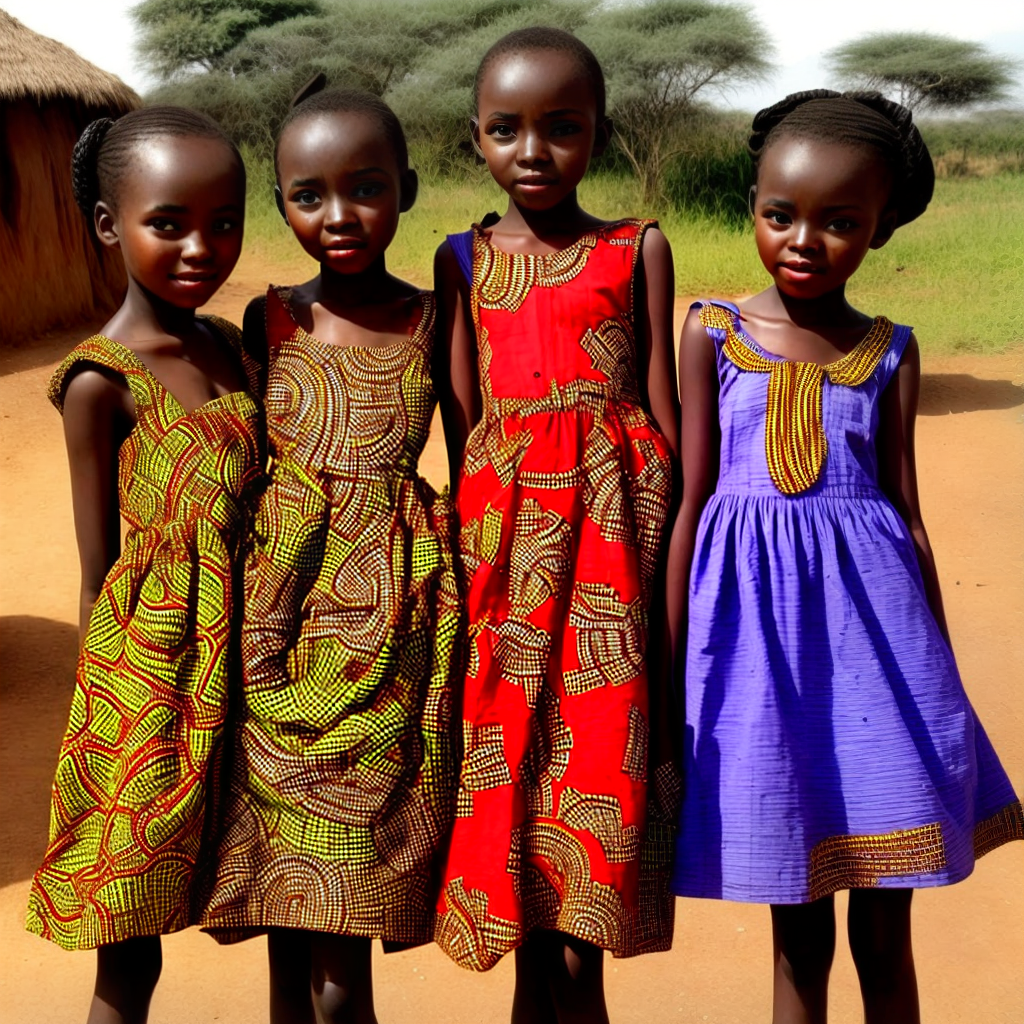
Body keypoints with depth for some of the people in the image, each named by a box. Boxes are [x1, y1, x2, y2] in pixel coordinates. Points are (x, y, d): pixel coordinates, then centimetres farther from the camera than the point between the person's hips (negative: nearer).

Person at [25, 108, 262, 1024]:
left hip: (241, 659, 6)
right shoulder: (103, 380, -11)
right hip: (153, 679, -6)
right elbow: (100, 570, -6)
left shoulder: (231, 347, 6)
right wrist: (111, 701, -2)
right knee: (131, 947, 8)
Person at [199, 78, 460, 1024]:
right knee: (288, 936, 10)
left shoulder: (434, 321, 2)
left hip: (390, 632, -1)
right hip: (277, 633, 2)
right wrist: (249, 635, 7)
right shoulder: (271, 322, 5)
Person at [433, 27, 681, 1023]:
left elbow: (663, 409, 6)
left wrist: (666, 540, 1)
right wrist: (479, 541, -1)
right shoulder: (464, 260, 8)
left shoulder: (638, 249, 6)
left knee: (599, 742, -2)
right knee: (517, 730, 5)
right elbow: (461, 420, 6)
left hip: (611, 518, -1)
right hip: (506, 521, 1)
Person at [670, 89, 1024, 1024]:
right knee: (797, 930, 10)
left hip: (868, 620, 1)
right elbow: (691, 500, 2)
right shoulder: (713, 333, 1)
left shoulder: (889, 353, 5)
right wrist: (668, 654, 1)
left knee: (886, 929, 9)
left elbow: (907, 514, 8)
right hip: (754, 617, -1)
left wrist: (939, 676, 9)